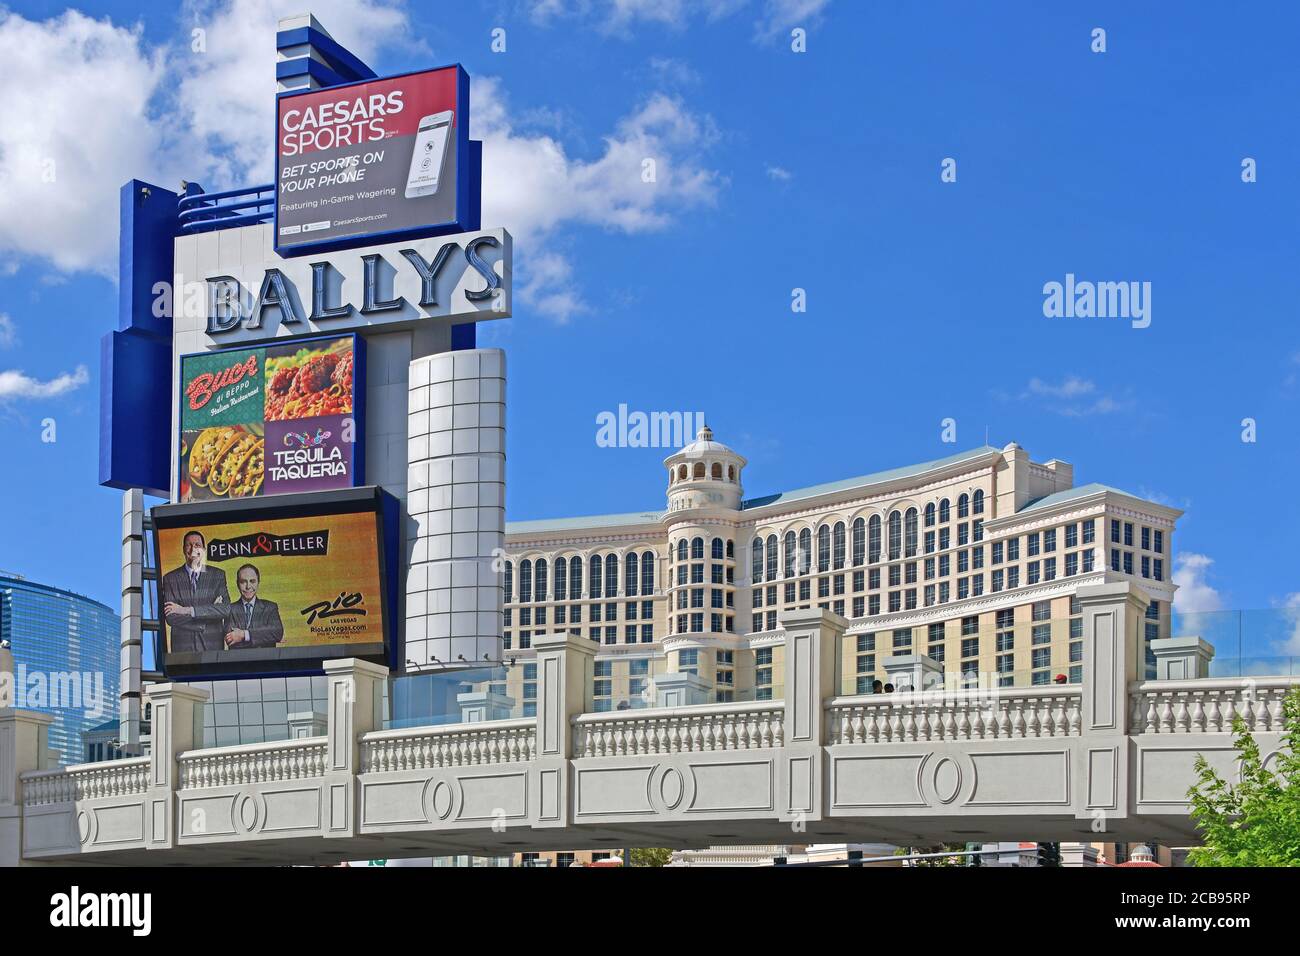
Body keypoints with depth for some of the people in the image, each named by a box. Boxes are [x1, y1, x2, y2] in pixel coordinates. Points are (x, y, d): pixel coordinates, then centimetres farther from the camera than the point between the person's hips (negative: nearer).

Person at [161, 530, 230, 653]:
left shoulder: (218, 575, 6)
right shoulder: (170, 578, 4)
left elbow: (225, 609, -8)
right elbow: (170, 618, -6)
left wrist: (187, 610, -15)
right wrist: (209, 611, -11)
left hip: (212, 646, 0)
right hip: (182, 647, 0)